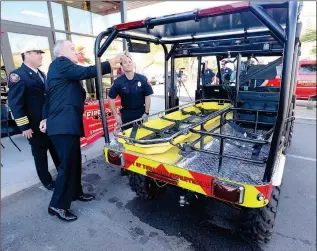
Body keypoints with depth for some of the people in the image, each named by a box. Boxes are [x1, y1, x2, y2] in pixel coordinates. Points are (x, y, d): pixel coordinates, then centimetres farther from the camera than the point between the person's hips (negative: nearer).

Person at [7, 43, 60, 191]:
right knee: (40, 154, 9)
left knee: (56, 150, 15)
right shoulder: (17, 75, -10)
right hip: (35, 126, -6)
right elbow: (15, 103, -15)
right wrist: (24, 126, -17)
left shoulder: (41, 74, 14)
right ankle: (47, 181, 26)